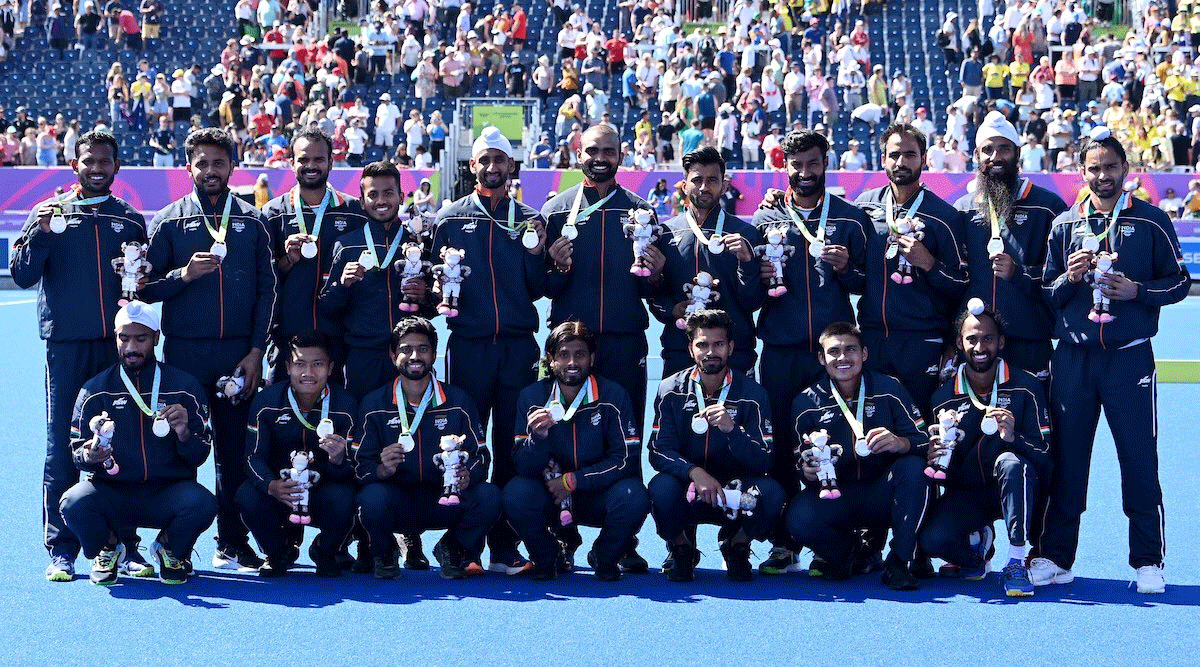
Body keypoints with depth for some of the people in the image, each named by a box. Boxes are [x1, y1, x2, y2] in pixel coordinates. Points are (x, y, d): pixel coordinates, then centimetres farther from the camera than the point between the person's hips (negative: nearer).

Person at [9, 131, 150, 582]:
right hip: (67, 346, -1)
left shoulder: (131, 221, 14)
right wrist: (40, 233, -15)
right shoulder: (49, 213, 9)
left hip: (120, 345, 2)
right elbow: (22, 275, 0)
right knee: (62, 448, -3)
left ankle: (124, 545, 9)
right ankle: (61, 550, 2)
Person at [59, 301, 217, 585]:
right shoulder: (95, 390, 7)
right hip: (112, 493, 0)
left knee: (201, 503, -32)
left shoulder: (184, 386, 5)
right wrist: (89, 456, -18)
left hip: (166, 493, 0)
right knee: (74, 504, -31)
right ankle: (107, 548, 6)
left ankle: (169, 548, 5)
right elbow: (77, 452, 6)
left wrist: (184, 434, -20)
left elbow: (199, 456, 2)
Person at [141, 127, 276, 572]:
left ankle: (232, 544, 11)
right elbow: (147, 288, 3)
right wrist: (184, 274, -16)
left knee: (234, 449, 4)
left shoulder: (252, 222, 10)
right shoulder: (170, 221, 6)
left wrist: (256, 351, -1)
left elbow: (266, 290, 7)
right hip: (185, 352, -1)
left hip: (238, 352, 1)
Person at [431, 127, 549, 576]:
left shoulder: (529, 220, 11)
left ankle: (504, 548, 8)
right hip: (468, 346, -1)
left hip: (518, 347, 1)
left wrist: (535, 255, -8)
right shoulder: (450, 218, 7)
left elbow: (537, 290, 9)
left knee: (512, 449, 3)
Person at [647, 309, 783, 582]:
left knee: (770, 492, -30)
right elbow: (658, 452, -9)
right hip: (686, 491, 0)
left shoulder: (751, 394, -4)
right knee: (661, 486, -33)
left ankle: (736, 545, 2)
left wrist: (731, 429, -30)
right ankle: (681, 547, 0)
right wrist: (695, 472, -29)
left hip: (734, 491, 0)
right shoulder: (671, 391, -3)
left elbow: (763, 462, -11)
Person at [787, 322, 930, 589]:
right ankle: (848, 554, 4)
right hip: (836, 496, 0)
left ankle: (899, 561, -17)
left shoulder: (889, 389, -1)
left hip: (883, 495, 0)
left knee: (914, 467, -31)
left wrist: (900, 443, -30)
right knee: (799, 517, -31)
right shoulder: (807, 403, 3)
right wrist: (809, 471, -20)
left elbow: (923, 442, -7)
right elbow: (801, 462, 5)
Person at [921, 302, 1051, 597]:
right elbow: (946, 475, 2)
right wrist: (933, 458, -23)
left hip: (1015, 491, -2)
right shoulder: (944, 397, -1)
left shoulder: (1025, 388, -7)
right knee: (932, 539, -27)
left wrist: (1013, 437, -33)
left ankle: (1016, 563, -27)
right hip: (966, 494, 2)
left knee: (1011, 463, -37)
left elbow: (1044, 455, -12)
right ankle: (977, 544, 11)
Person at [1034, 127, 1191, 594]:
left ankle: (1148, 562, 7)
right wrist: (1069, 278, -8)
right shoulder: (1064, 225, 10)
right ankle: (1054, 557, 13)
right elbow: (1045, 296, 12)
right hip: (1073, 358, 2)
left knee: (1139, 459, -2)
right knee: (1066, 457, 5)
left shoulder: (1151, 222, 3)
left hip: (1129, 357, -2)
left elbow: (1180, 283, 4)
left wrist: (1137, 291, -12)